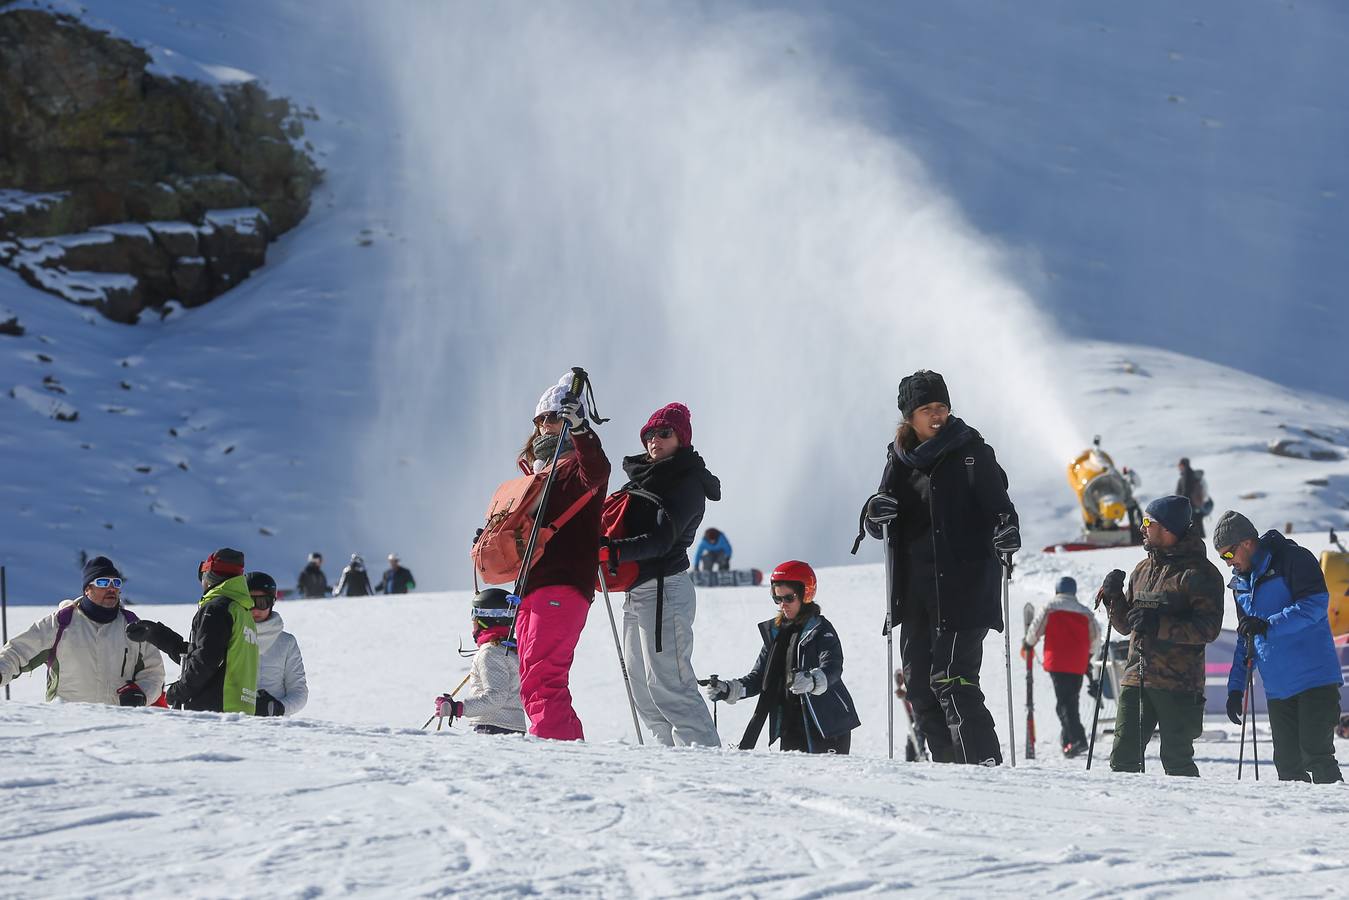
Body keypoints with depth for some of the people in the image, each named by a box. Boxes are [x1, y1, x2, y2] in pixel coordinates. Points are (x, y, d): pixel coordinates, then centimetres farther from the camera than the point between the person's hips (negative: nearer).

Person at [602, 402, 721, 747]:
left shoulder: (688, 484, -9)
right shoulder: (643, 477, 18)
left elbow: (661, 540, -21)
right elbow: (620, 524, 23)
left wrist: (614, 551, -32)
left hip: (664, 589, -10)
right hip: (637, 591, 10)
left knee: (666, 682, -14)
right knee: (641, 685, 10)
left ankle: (706, 751, -13)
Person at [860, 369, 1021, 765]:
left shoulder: (970, 451, -3)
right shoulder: (900, 457, 12)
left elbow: (997, 501, -9)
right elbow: (878, 525, 16)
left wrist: (1006, 530, -32)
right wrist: (876, 512, -8)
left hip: (964, 587, -7)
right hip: (915, 590, 7)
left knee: (951, 680, -14)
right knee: (920, 683, 6)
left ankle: (984, 762, -14)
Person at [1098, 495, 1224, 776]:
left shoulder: (1199, 572, -4)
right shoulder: (1143, 569, 19)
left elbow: (1209, 628, -13)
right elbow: (1126, 625, 25)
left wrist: (1160, 625, -20)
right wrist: (1114, 597, 6)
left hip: (1178, 684, -6)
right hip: (1135, 679, 6)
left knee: (1176, 759, -5)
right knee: (1123, 756, 0)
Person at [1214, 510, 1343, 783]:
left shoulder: (1292, 559, -6)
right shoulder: (1240, 582, 18)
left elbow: (1315, 604, -17)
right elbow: (1245, 639, 25)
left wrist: (1268, 625, -23)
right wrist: (1236, 687, 19)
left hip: (1314, 677, -7)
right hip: (1277, 687, 7)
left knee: (1315, 757, -13)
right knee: (1287, 763, 3)